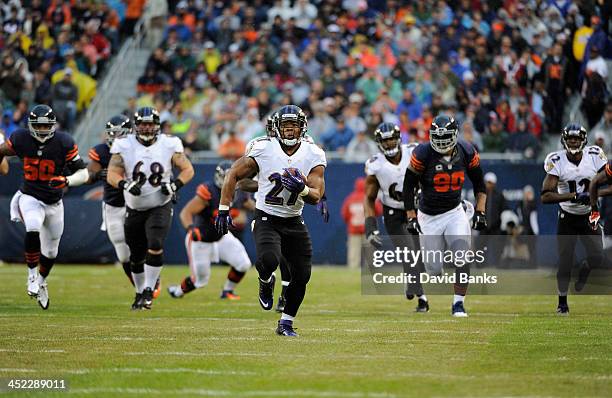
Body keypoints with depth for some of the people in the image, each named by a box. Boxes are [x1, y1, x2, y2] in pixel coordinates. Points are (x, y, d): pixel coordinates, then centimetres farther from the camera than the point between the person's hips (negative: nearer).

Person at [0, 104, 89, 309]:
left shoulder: (64, 143, -17)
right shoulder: (21, 139, -13)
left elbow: (83, 173, -16)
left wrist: (67, 181, -35)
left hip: (54, 203, 2)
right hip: (30, 198, -2)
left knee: (50, 251, 15)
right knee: (33, 231, -32)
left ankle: (41, 282, 42)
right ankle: (32, 275, -14)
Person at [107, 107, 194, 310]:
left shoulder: (169, 145, -6)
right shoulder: (124, 146, -7)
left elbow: (188, 170, 1)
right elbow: (112, 174, -9)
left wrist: (175, 185, -17)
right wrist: (125, 184, -29)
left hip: (161, 207, -2)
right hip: (134, 209, 2)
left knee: (155, 246, -22)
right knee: (136, 257, 9)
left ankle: (149, 291, -10)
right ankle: (140, 292, 32)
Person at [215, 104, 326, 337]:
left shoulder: (313, 156, -6)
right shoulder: (263, 150, -12)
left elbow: (316, 196, -9)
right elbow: (234, 175, -3)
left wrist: (302, 189, -32)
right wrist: (223, 210, -9)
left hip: (294, 222, 3)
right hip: (266, 219, -3)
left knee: (302, 276, -2)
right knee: (269, 260, -30)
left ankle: (286, 323, 18)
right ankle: (266, 282, 8)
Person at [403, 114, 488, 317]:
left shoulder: (466, 152, -8)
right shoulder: (423, 154, -17)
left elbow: (479, 184, 6)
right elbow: (408, 186, -9)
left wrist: (480, 212, -3)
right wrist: (411, 218, -12)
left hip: (454, 213, 1)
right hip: (428, 216, -1)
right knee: (434, 268, 0)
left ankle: (458, 303, -6)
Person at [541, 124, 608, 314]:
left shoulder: (595, 157, -11)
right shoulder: (557, 161, -16)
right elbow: (545, 196, -22)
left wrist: (594, 194, -22)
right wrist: (574, 196, -30)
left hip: (589, 216, 1)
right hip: (567, 218, -1)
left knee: (597, 257, -9)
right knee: (565, 261, -3)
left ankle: (583, 274, 26)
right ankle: (562, 301, 13)